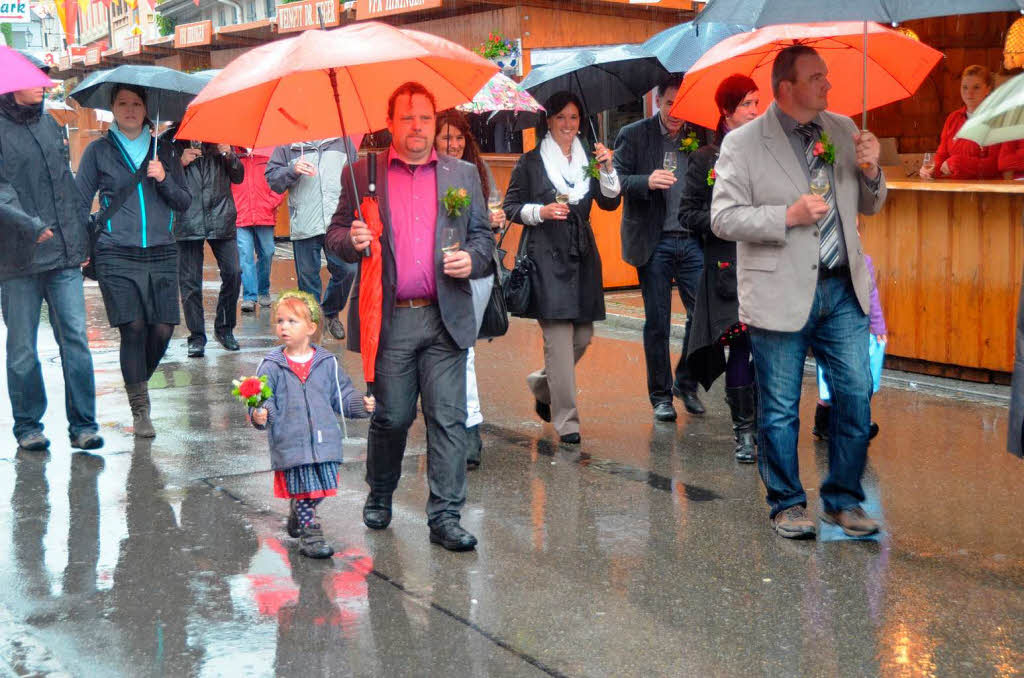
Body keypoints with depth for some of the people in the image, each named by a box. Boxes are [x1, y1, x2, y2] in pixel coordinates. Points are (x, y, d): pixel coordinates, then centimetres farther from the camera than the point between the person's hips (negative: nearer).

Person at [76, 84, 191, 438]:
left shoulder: (163, 150, 14)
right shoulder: (98, 151, 8)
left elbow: (184, 202, 12)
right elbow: (79, 201, 9)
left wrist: (164, 180, -6)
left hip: (161, 253, 2)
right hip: (116, 256, -2)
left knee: (162, 328, -4)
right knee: (133, 328, -9)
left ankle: (138, 384, 24)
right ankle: (140, 411, 1)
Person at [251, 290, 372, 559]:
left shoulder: (327, 363, 5)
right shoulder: (272, 366, 0)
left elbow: (342, 394, 11)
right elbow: (266, 400, -2)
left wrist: (361, 405, -5)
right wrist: (260, 415, -23)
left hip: (325, 440, 2)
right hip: (290, 443, -2)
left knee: (320, 487, 9)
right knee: (302, 486, -3)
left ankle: (298, 512, 38)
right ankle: (309, 531, 13)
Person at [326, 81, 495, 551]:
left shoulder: (463, 175, 11)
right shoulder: (362, 174, 7)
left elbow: (483, 236, 14)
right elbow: (335, 235, 9)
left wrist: (472, 259, -8)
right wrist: (352, 240, -14)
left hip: (445, 319, 1)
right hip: (389, 320, -1)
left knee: (448, 419, -2)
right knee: (391, 418, 8)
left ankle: (445, 517, 5)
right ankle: (379, 496, 32)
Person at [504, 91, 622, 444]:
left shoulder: (588, 158, 14)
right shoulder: (531, 161, 3)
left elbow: (610, 203, 5)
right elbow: (511, 207, 2)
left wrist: (608, 169, -9)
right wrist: (541, 211, -14)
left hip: (581, 255, 5)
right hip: (546, 256, -5)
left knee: (583, 337, 7)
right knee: (559, 338, -10)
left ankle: (541, 384, 34)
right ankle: (566, 421, -6)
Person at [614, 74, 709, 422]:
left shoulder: (700, 136, 10)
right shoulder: (633, 135, 2)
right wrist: (647, 182, -24)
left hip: (693, 240, 2)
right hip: (654, 242, -2)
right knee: (657, 322, 5)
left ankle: (686, 383, 20)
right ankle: (660, 395, 17)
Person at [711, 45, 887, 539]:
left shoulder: (843, 130, 10)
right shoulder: (743, 143, -5)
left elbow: (869, 207, 18)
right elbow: (723, 218, -10)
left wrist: (870, 171, -3)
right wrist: (788, 215, -18)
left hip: (843, 291, 4)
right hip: (782, 294, -4)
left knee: (856, 397, 5)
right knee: (780, 409, 4)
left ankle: (843, 500, 21)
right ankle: (787, 505, 20)